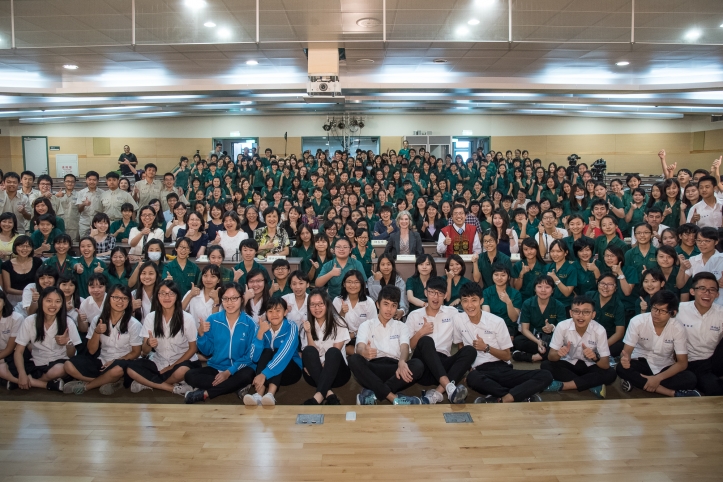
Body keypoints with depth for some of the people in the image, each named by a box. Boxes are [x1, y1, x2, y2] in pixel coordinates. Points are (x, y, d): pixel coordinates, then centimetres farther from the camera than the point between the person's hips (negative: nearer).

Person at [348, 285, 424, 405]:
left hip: (395, 368, 2)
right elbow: (359, 348, -6)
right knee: (354, 360, -32)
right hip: (373, 368, -1)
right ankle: (393, 397, -36)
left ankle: (372, 393, -33)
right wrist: (364, 352, -35)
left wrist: (402, 362, -29)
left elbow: (405, 348, -3)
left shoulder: (402, 327, 18)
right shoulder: (366, 325, 13)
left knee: (418, 365, -28)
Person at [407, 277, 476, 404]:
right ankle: (449, 387, -46)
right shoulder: (414, 315, 12)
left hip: (443, 364, 2)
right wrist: (421, 333, -5)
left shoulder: (453, 313, 16)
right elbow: (407, 346, 10)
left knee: (469, 350, -25)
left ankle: (437, 393, -40)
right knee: (426, 340, -31)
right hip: (423, 366, -2)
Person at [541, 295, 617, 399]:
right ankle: (592, 384, -21)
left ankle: (560, 385, -27)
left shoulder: (599, 330, -21)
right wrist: (558, 353, -40)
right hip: (568, 363, 0)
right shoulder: (562, 326, -22)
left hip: (589, 366, 0)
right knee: (546, 365, -27)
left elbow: (606, 365, -18)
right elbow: (550, 356, -16)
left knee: (610, 374, -29)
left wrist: (595, 357, -41)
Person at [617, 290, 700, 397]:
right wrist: (625, 357, -40)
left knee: (691, 379, -27)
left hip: (665, 367, 1)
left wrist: (658, 378, -26)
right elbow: (627, 350, -13)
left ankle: (636, 381, -24)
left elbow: (682, 363, -12)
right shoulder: (637, 321, -18)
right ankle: (674, 394, -28)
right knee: (621, 368, -33)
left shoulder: (678, 328, -15)